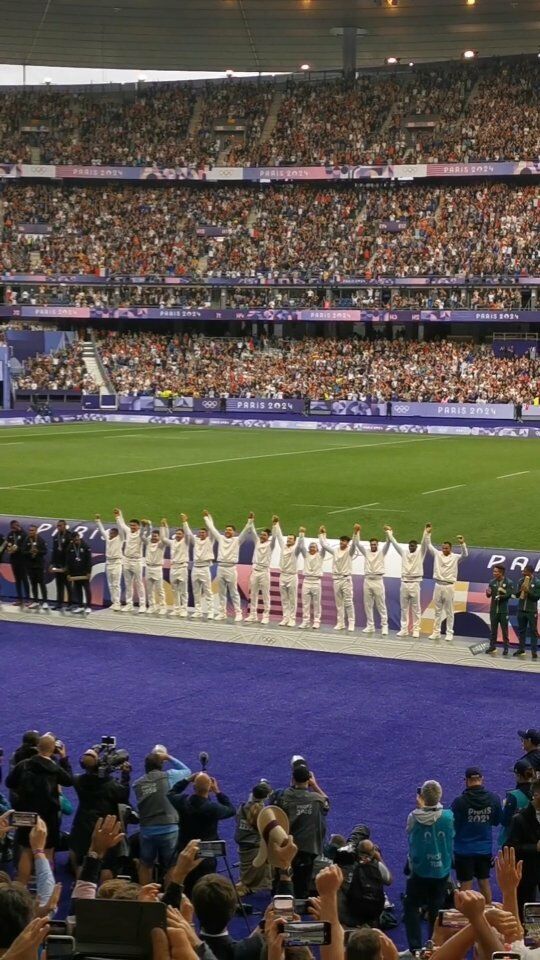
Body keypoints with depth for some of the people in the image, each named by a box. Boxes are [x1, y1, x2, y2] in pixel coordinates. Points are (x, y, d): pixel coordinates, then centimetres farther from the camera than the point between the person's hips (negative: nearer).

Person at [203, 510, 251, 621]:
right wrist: (207, 517, 19)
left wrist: (250, 520, -18)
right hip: (220, 567, 5)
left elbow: (245, 531, -8)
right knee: (221, 592, 9)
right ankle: (222, 613, 14)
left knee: (234, 593, -2)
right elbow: (212, 528, 17)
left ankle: (238, 613, 0)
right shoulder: (221, 538, 12)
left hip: (231, 568, -5)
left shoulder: (237, 540, 1)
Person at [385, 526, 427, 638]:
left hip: (415, 583, -3)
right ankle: (404, 629, 12)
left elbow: (424, 544, -11)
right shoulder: (404, 552, 10)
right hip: (404, 583, 4)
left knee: (416, 609, 1)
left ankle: (416, 630, 3)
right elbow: (395, 543, 10)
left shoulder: (420, 553, 2)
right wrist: (389, 533, 5)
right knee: (404, 608, 7)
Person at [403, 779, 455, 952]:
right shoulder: (448, 816, -12)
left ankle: (415, 947, 2)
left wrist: (420, 807, 8)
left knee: (411, 908, 11)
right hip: (442, 871, 2)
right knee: (436, 910, 15)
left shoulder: (415, 817, -18)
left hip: (419, 871, -2)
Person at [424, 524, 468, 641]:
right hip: (438, 585, 3)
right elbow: (429, 546, 3)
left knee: (449, 611, 2)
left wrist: (462, 544, -34)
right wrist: (427, 533, -9)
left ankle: (449, 633, 7)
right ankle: (436, 632, 13)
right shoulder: (437, 554, 7)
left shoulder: (455, 557, -2)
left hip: (449, 586, -3)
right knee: (437, 610, 9)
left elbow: (465, 554, -18)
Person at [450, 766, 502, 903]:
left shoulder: (460, 802, -19)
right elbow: (497, 821, 3)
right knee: (484, 882, 18)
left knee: (465, 884, 5)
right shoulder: (494, 799, -9)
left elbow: (452, 824, -11)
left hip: (464, 849, -3)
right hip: (485, 849, 3)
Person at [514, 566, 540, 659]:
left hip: (532, 611, -4)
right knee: (521, 630, 11)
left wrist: (529, 591, -23)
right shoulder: (521, 581, 4)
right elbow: (517, 595, 6)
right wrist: (520, 590, -15)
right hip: (521, 609, 4)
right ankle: (521, 649, 20)